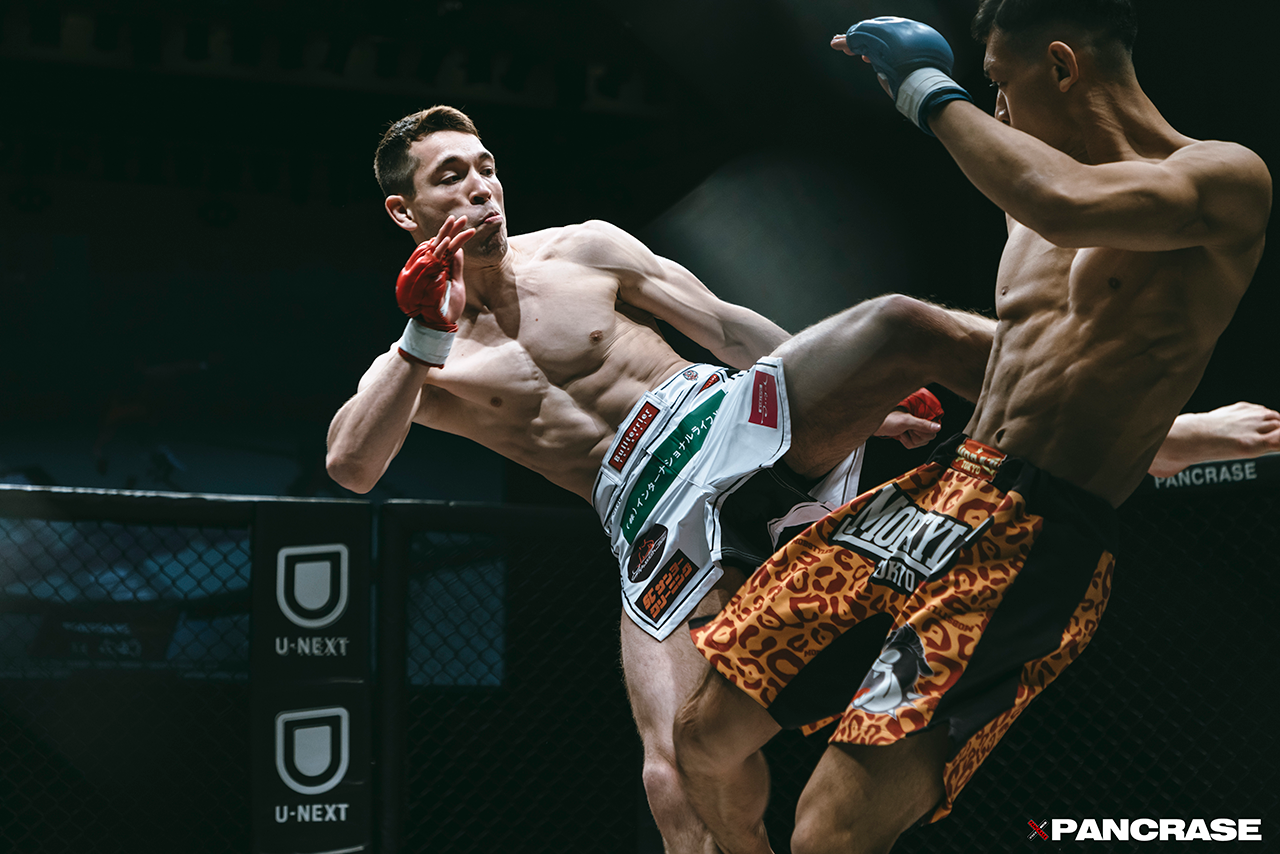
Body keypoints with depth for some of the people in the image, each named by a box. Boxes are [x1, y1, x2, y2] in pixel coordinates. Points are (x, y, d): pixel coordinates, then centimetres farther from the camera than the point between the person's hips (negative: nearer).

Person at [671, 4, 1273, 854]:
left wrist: (931, 91, -16)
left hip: (1035, 550, -8)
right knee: (707, 739, 6)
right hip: (925, 495, 8)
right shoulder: (1034, 209, 19)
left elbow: (1070, 204, -28)